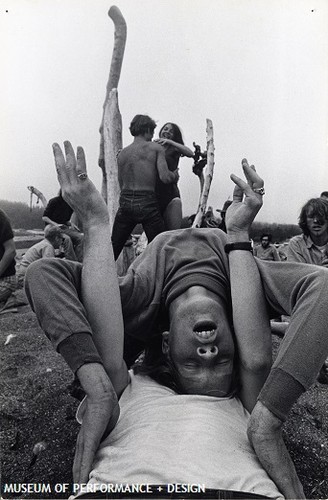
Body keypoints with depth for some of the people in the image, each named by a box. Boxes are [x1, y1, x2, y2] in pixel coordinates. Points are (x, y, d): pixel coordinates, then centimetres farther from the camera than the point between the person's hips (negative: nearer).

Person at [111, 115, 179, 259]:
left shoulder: (122, 153, 12)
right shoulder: (155, 148, 0)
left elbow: (121, 184, 15)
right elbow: (165, 177, -11)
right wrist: (175, 175, 9)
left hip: (125, 203, 4)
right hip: (147, 203, -4)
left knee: (113, 249, 14)